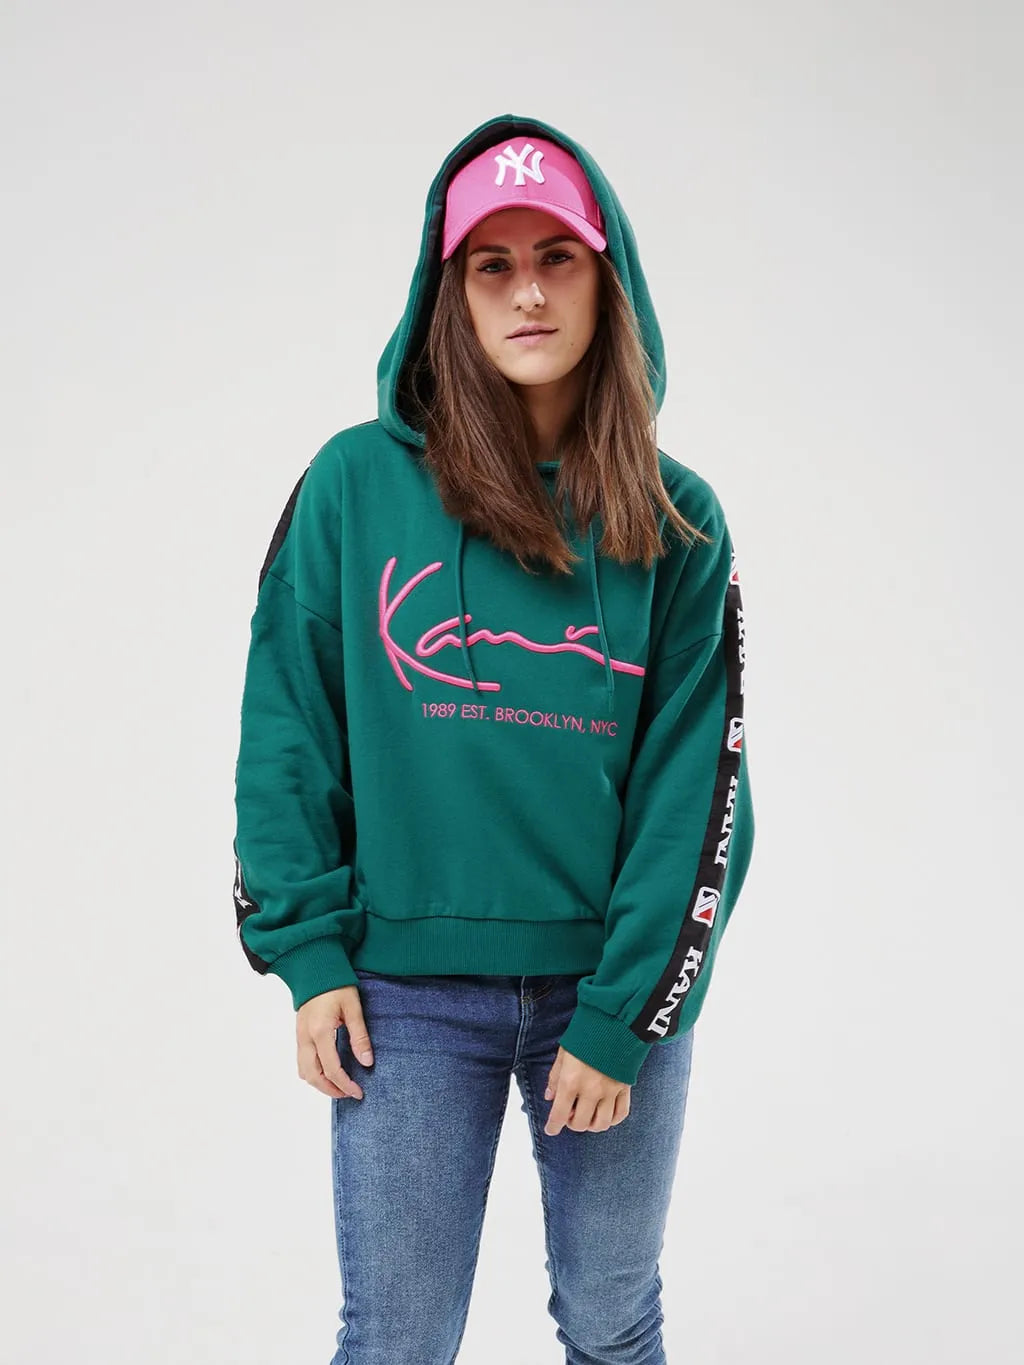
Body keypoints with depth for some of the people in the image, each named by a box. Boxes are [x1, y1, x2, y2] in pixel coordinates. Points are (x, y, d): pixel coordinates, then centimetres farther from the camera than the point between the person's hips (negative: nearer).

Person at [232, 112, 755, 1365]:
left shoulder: (676, 522, 0)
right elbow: (286, 729, -1)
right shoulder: (356, 484, -2)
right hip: (407, 991, -1)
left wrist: (622, 1018, -9)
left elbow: (697, 789, -4)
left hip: (619, 991, 1)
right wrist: (308, 953, -7)